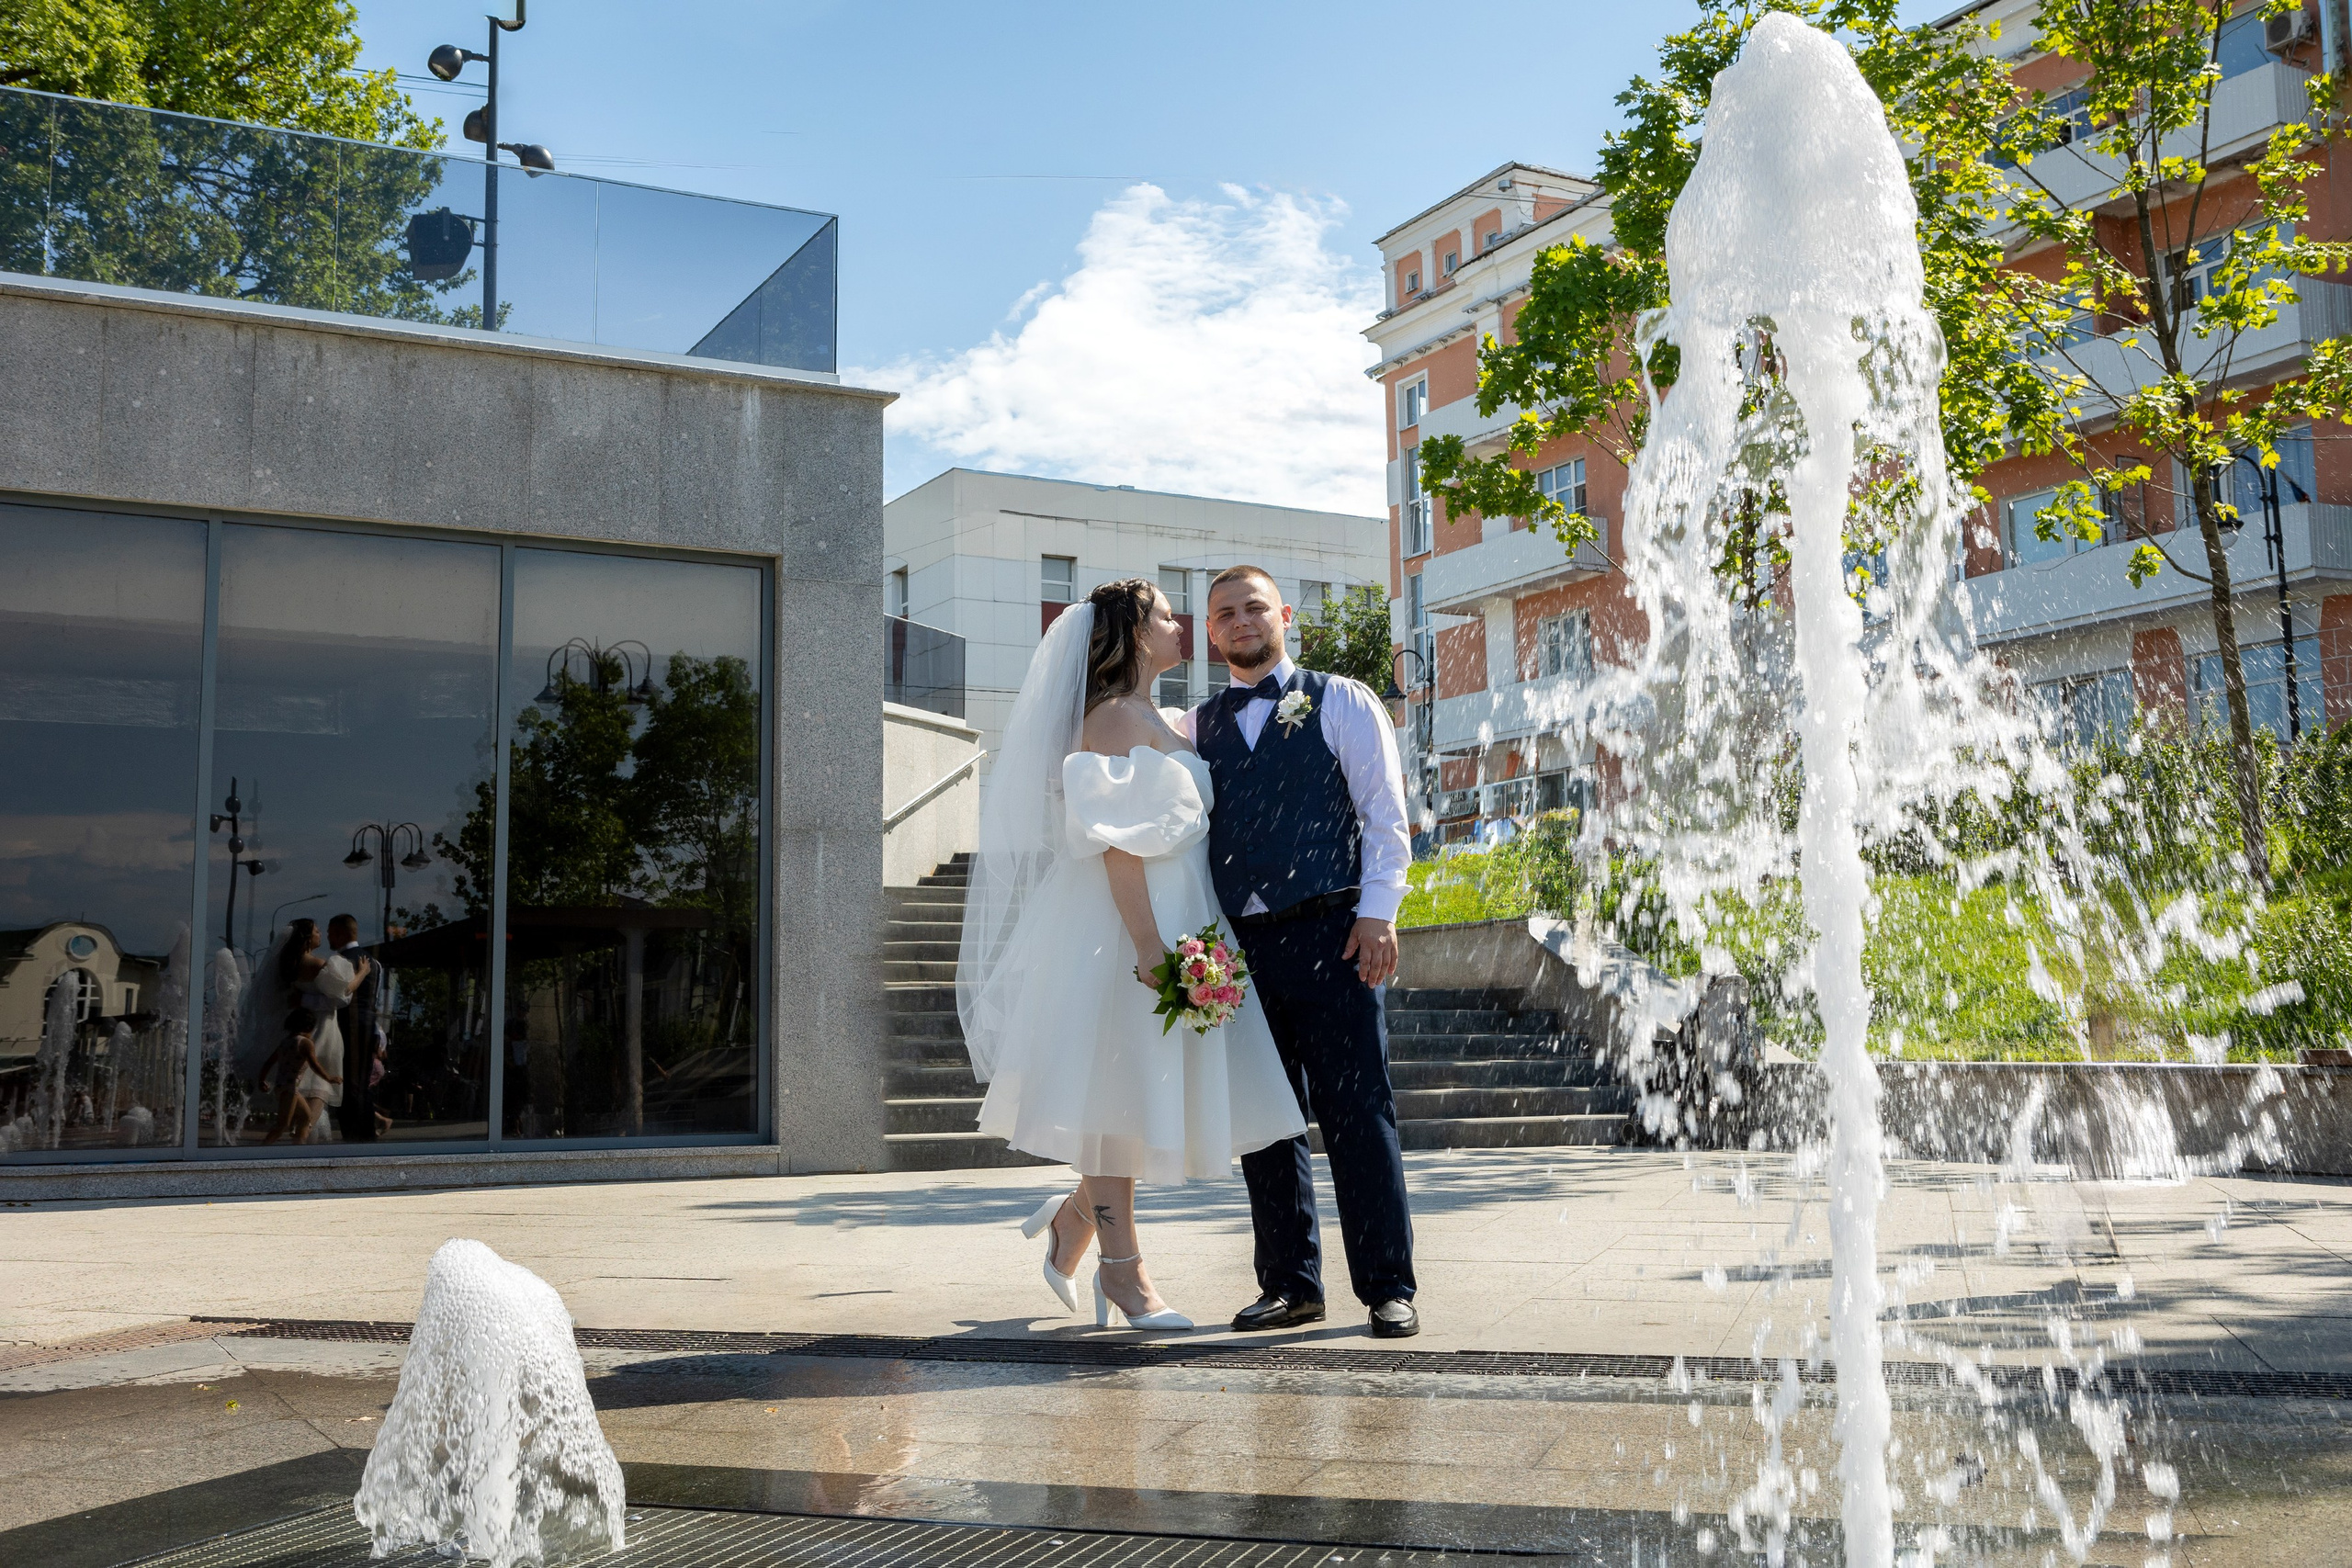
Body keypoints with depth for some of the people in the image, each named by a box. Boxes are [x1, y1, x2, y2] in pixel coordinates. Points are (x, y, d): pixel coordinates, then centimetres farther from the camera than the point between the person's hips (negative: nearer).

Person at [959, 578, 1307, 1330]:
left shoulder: (1153, 723, 19)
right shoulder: (1115, 718, -11)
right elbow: (1117, 843, -19)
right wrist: (1149, 945, -25)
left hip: (1170, 925, 10)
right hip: (1126, 929, -9)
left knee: (1161, 1093, 10)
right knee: (1120, 1093, -2)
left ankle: (1075, 1216, 27)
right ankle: (1121, 1269, 6)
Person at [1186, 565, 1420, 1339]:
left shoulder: (1342, 703, 9)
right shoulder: (1196, 727, 18)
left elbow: (1386, 815, 2)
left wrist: (1377, 912, -9)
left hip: (1329, 934, -4)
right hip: (1235, 945, 4)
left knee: (1357, 1114, -4)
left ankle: (1388, 1288, 4)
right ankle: (1290, 1285, 17)